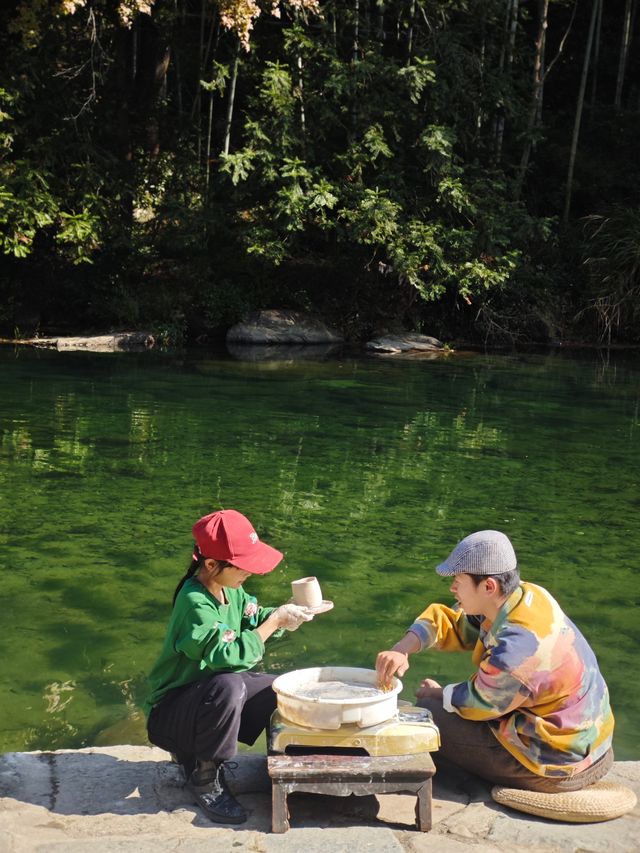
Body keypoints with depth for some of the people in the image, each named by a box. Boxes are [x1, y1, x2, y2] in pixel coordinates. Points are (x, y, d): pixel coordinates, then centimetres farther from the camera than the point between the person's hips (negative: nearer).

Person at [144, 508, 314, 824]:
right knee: (229, 686, -37)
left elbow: (252, 619, 10)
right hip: (169, 713, -9)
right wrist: (275, 622, -26)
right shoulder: (194, 603, -28)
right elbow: (228, 656, -32)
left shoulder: (229, 588, -2)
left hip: (209, 695, 9)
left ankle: (196, 752, 13)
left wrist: (284, 612, -10)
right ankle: (204, 779, -14)